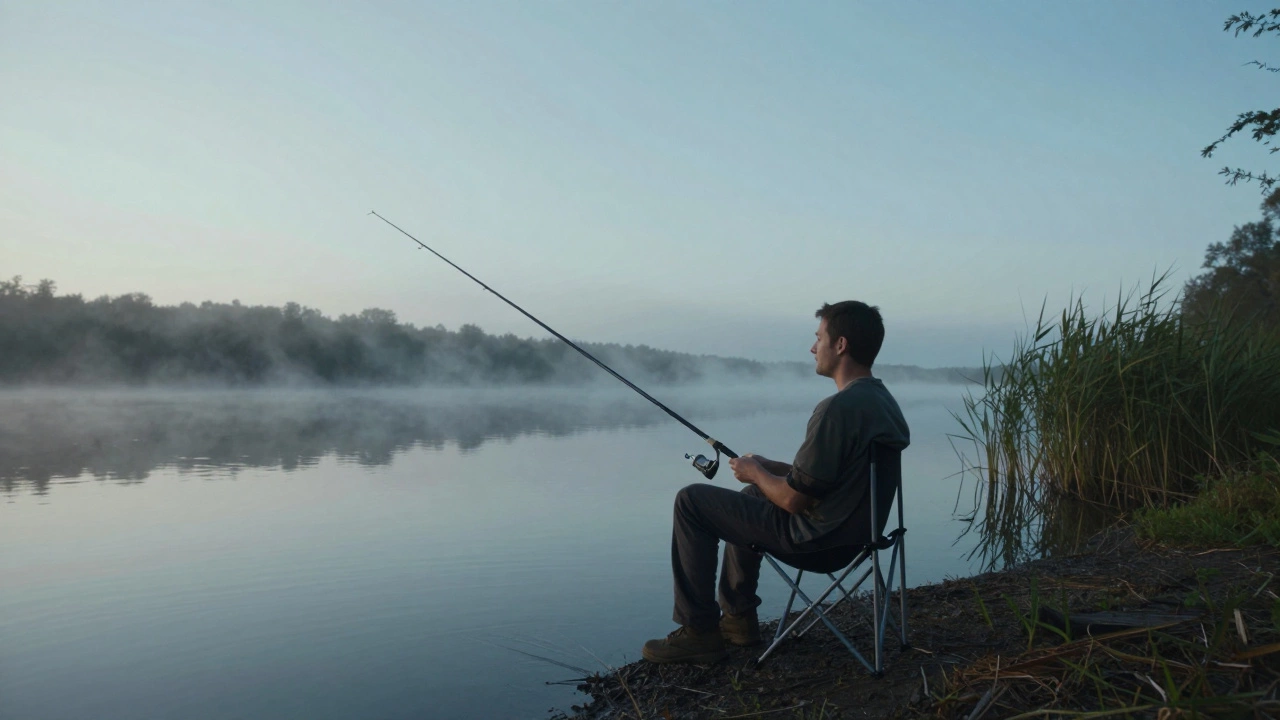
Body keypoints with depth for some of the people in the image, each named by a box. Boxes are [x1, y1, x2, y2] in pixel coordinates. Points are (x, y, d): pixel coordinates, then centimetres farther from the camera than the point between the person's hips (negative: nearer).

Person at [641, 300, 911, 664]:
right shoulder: (883, 400, 4)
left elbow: (794, 500, -22)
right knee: (751, 496, 31)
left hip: (818, 536, -10)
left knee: (692, 501, -3)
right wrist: (769, 468, 12)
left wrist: (755, 472, -3)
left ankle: (700, 631, 5)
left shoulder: (838, 409, -26)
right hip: (855, 527, 10)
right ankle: (738, 617, 33)